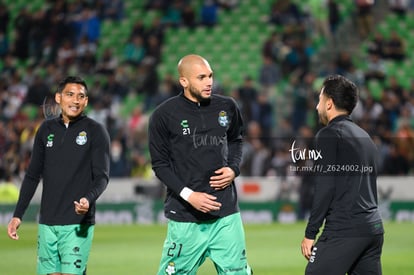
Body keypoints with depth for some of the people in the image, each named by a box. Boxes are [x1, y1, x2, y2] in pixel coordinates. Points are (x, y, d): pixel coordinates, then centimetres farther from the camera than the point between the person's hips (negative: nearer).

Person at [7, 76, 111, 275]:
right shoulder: (46, 130, 11)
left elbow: (102, 176, -6)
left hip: (77, 224, -4)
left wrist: (88, 199, -27)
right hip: (47, 222, 4)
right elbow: (32, 176, 16)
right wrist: (17, 215, 11)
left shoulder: (95, 131, -1)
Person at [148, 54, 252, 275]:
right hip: (185, 215, -3)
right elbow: (160, 164, -2)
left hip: (226, 212, 3)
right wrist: (188, 194, -13)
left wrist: (233, 169, 3)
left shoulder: (227, 107, 6)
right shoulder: (164, 115, -5)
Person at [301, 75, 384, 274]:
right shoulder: (364, 136, 20)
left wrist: (310, 233, -8)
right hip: (374, 229, 8)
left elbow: (325, 188, -11)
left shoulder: (329, 134, -4)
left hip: (343, 230, -8)